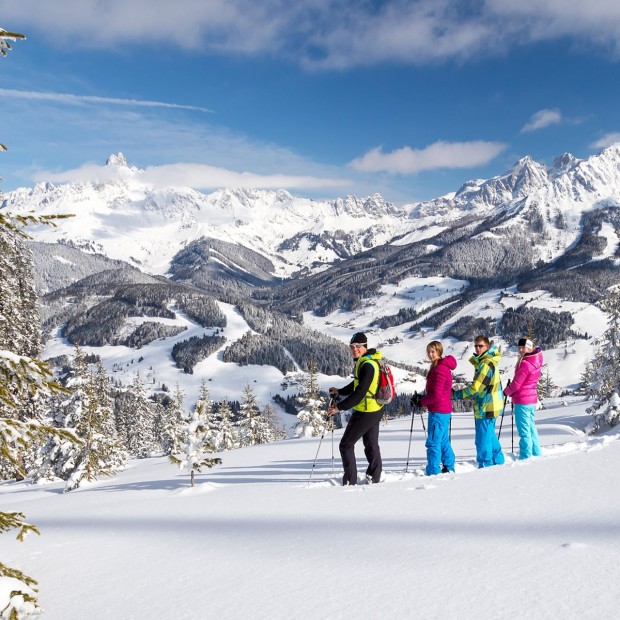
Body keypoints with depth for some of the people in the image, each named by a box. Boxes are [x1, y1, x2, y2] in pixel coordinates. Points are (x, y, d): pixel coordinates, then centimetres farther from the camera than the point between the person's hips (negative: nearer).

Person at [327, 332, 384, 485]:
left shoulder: (367, 365, -23)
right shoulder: (365, 362, 9)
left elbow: (360, 392, -27)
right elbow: (358, 384, 22)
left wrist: (339, 407, -24)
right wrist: (339, 392, 13)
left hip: (365, 412, -10)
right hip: (375, 410, 10)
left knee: (346, 445, -1)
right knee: (371, 445, 19)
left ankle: (350, 482, 0)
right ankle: (375, 478, 30)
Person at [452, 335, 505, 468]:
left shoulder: (486, 364, -20)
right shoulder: (490, 361, 12)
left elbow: (475, 388, -21)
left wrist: (456, 395, -12)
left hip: (486, 408, -11)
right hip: (491, 406, 11)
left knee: (483, 439, -3)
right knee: (490, 435, 21)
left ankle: (486, 466, 4)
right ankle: (498, 462, 31)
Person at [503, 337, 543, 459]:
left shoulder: (525, 364, -20)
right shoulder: (536, 361, 8)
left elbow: (516, 384, -16)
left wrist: (506, 391, 4)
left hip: (522, 401, -9)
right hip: (532, 399, 9)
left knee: (524, 432, -5)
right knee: (531, 429, 17)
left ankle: (525, 457, -3)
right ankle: (536, 455, 24)